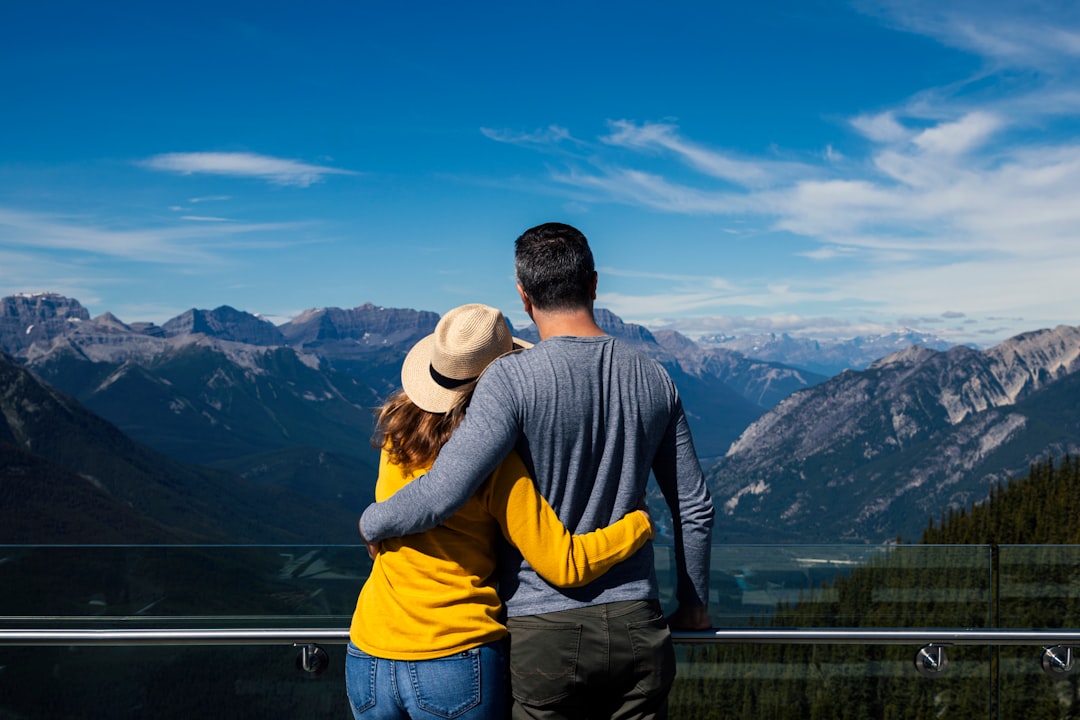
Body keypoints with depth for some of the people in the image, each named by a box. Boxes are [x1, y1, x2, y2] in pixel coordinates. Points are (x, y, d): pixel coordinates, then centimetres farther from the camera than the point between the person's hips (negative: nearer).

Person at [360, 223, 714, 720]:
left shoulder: (512, 379, -15)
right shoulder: (654, 380, 2)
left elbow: (441, 495, -22)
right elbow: (694, 507, 9)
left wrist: (372, 522, -1)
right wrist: (693, 603, 23)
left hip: (544, 628, -4)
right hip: (635, 624, 4)